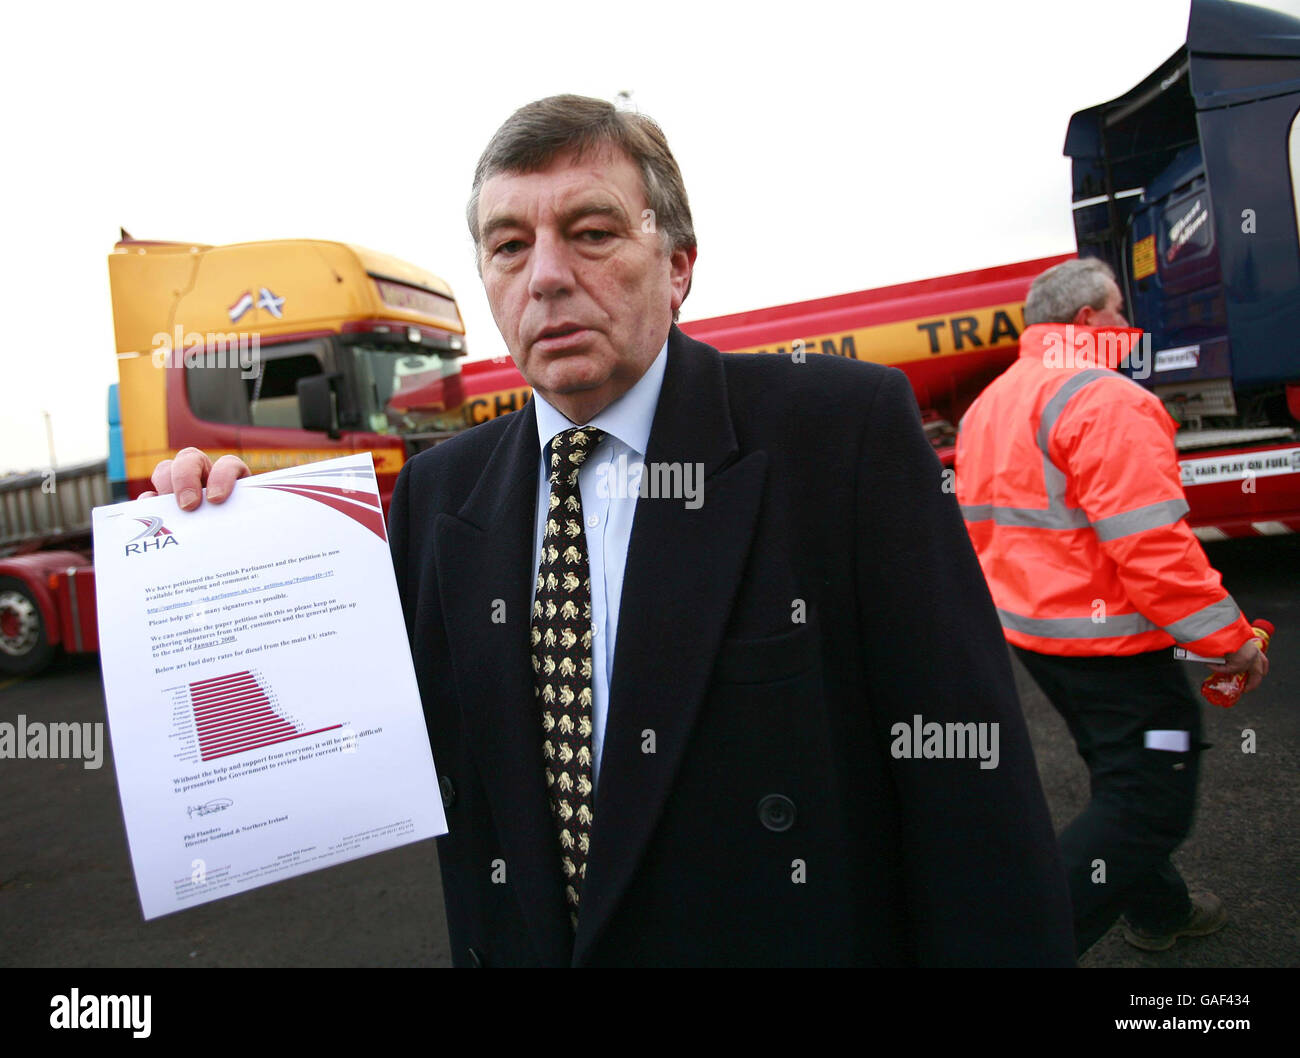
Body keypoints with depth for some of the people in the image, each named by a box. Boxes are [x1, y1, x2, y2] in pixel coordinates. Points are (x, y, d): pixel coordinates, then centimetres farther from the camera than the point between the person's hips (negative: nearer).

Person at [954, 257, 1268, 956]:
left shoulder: (989, 403, 12)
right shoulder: (1106, 401, -18)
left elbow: (981, 526, 17)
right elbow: (1151, 544, -24)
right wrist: (1226, 635, -13)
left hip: (1028, 628, 10)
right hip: (1108, 637, -10)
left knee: (1125, 780, 26)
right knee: (1148, 806, 1)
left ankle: (1156, 910, 44)